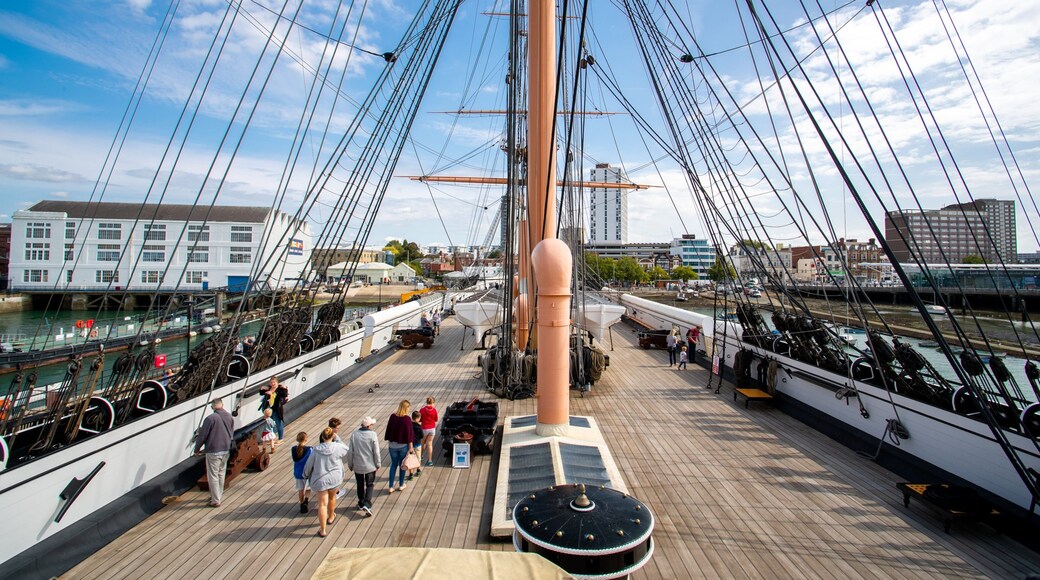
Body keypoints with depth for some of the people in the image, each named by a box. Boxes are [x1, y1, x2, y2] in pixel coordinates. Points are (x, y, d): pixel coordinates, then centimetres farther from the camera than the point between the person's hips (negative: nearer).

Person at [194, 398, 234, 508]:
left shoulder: (210, 418, -18)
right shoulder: (230, 417, 2)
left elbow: (202, 436, -13)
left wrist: (197, 449, 3)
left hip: (213, 452, -6)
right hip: (226, 450, 6)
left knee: (213, 476, 4)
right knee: (221, 474, 20)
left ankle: (215, 501, 10)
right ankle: (219, 495, 33)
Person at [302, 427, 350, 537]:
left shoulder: (316, 450, -11)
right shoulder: (338, 447, -14)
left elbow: (309, 464, 0)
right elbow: (347, 450, 8)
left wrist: (306, 475, 19)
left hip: (320, 479, -1)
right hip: (334, 478, 1)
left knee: (322, 504, 6)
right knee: (332, 497, 26)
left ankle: (323, 530, 9)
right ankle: (331, 517, 48)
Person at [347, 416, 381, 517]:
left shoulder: (354, 435, -9)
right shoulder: (372, 435, -15)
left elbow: (350, 452, -4)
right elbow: (376, 452, -10)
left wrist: (350, 464, 10)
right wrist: (378, 464, 3)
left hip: (357, 466, 2)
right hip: (370, 466, -2)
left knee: (360, 485, 20)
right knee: (370, 485, 11)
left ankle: (361, 504, 32)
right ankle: (366, 505, -4)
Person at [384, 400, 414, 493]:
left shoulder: (392, 416, -6)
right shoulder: (407, 419, -18)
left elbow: (388, 430, 3)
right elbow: (409, 433, -14)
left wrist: (390, 441, 15)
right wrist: (410, 447, -6)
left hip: (393, 445, 3)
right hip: (403, 446, -3)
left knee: (393, 465, 14)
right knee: (402, 465, 14)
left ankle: (391, 487, 15)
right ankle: (401, 485, 25)